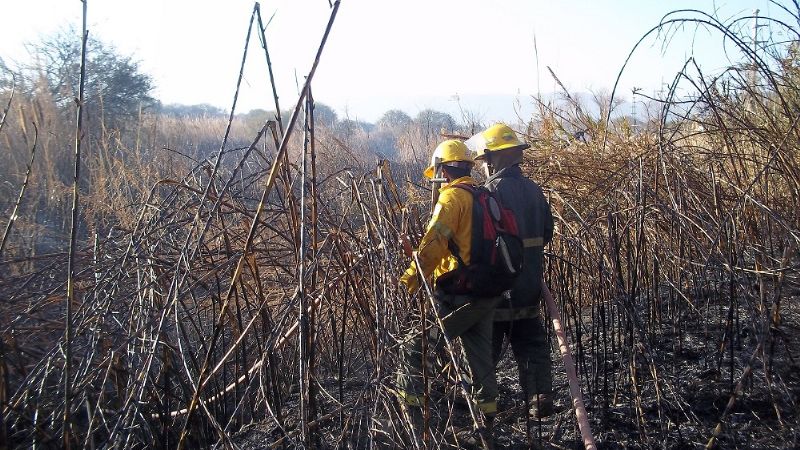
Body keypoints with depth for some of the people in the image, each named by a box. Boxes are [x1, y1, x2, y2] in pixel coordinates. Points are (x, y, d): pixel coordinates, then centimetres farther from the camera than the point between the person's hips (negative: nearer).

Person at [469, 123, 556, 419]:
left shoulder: (492, 191, -16)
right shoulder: (533, 189, 6)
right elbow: (546, 233, 14)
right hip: (529, 285, 6)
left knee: (486, 347, 6)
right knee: (531, 344, 15)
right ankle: (540, 400, 15)